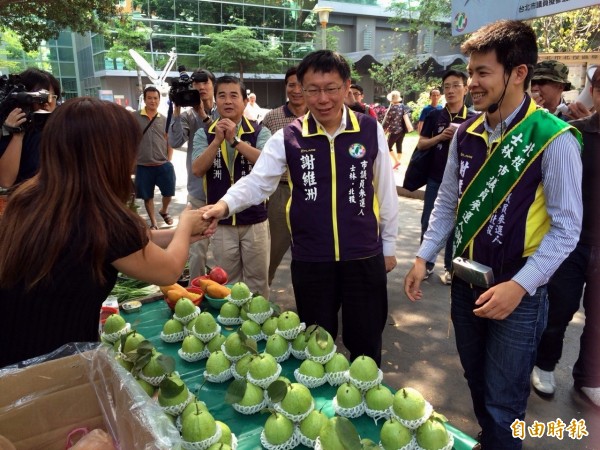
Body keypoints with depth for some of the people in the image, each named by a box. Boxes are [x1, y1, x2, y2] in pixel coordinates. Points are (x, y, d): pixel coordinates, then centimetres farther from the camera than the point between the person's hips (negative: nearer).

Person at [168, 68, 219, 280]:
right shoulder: (187, 115, 3)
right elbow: (175, 142, -12)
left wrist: (204, 116, -18)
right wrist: (177, 109, -15)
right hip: (198, 192, 0)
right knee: (197, 249, 6)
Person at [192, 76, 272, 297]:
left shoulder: (260, 131, -3)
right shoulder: (204, 134, 2)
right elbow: (197, 169, -9)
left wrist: (235, 140, -23)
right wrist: (217, 140, -19)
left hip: (254, 219, -1)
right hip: (221, 222, 2)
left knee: (257, 280, 13)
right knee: (226, 282, 17)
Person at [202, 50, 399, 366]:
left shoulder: (370, 130, -3)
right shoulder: (288, 138, -4)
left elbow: (385, 189, 4)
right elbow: (257, 183, -9)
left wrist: (389, 244, 8)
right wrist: (225, 205, -30)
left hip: (364, 256, 0)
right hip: (310, 260, 0)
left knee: (366, 344, 16)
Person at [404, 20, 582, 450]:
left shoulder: (554, 139, -16)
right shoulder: (466, 134, 1)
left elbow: (566, 227, -14)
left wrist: (519, 286, -21)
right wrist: (424, 257, 4)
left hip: (518, 291, -5)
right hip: (465, 281, 6)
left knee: (502, 402, 8)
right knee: (477, 383, 23)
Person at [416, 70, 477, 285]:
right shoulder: (434, 116, 4)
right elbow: (420, 144, 3)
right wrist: (440, 137, -13)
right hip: (435, 178, 2)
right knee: (428, 222, 6)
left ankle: (450, 268, 19)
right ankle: (426, 264, 22)